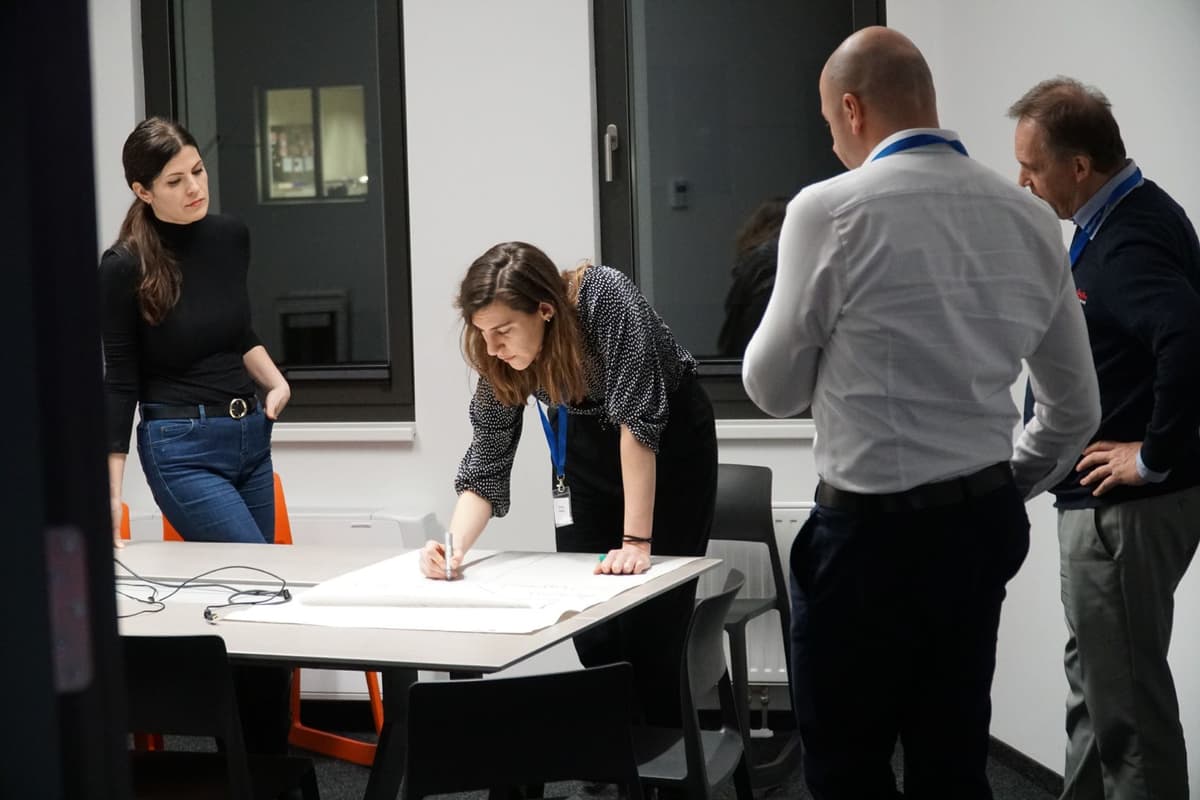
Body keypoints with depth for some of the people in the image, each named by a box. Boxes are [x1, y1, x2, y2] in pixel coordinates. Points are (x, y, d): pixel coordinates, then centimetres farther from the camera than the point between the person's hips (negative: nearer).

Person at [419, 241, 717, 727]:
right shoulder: (500, 359, -20)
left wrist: (636, 543, -36)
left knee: (652, 623, -8)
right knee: (592, 634, -1)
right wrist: (454, 546, -32)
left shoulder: (606, 299, -34)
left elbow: (637, 421, -34)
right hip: (587, 444, 4)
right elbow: (486, 467, -15)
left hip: (669, 436, -4)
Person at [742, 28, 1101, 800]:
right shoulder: (1030, 217, 5)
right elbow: (1076, 408, 12)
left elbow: (773, 387, -2)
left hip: (874, 530, -6)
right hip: (985, 522, 6)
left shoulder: (831, 210, -13)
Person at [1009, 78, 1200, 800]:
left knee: (1125, 691, -1)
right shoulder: (1124, 217, 10)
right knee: (1099, 676, 20)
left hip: (1128, 505, -11)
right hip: (1108, 498, 11)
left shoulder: (1130, 238, -21)